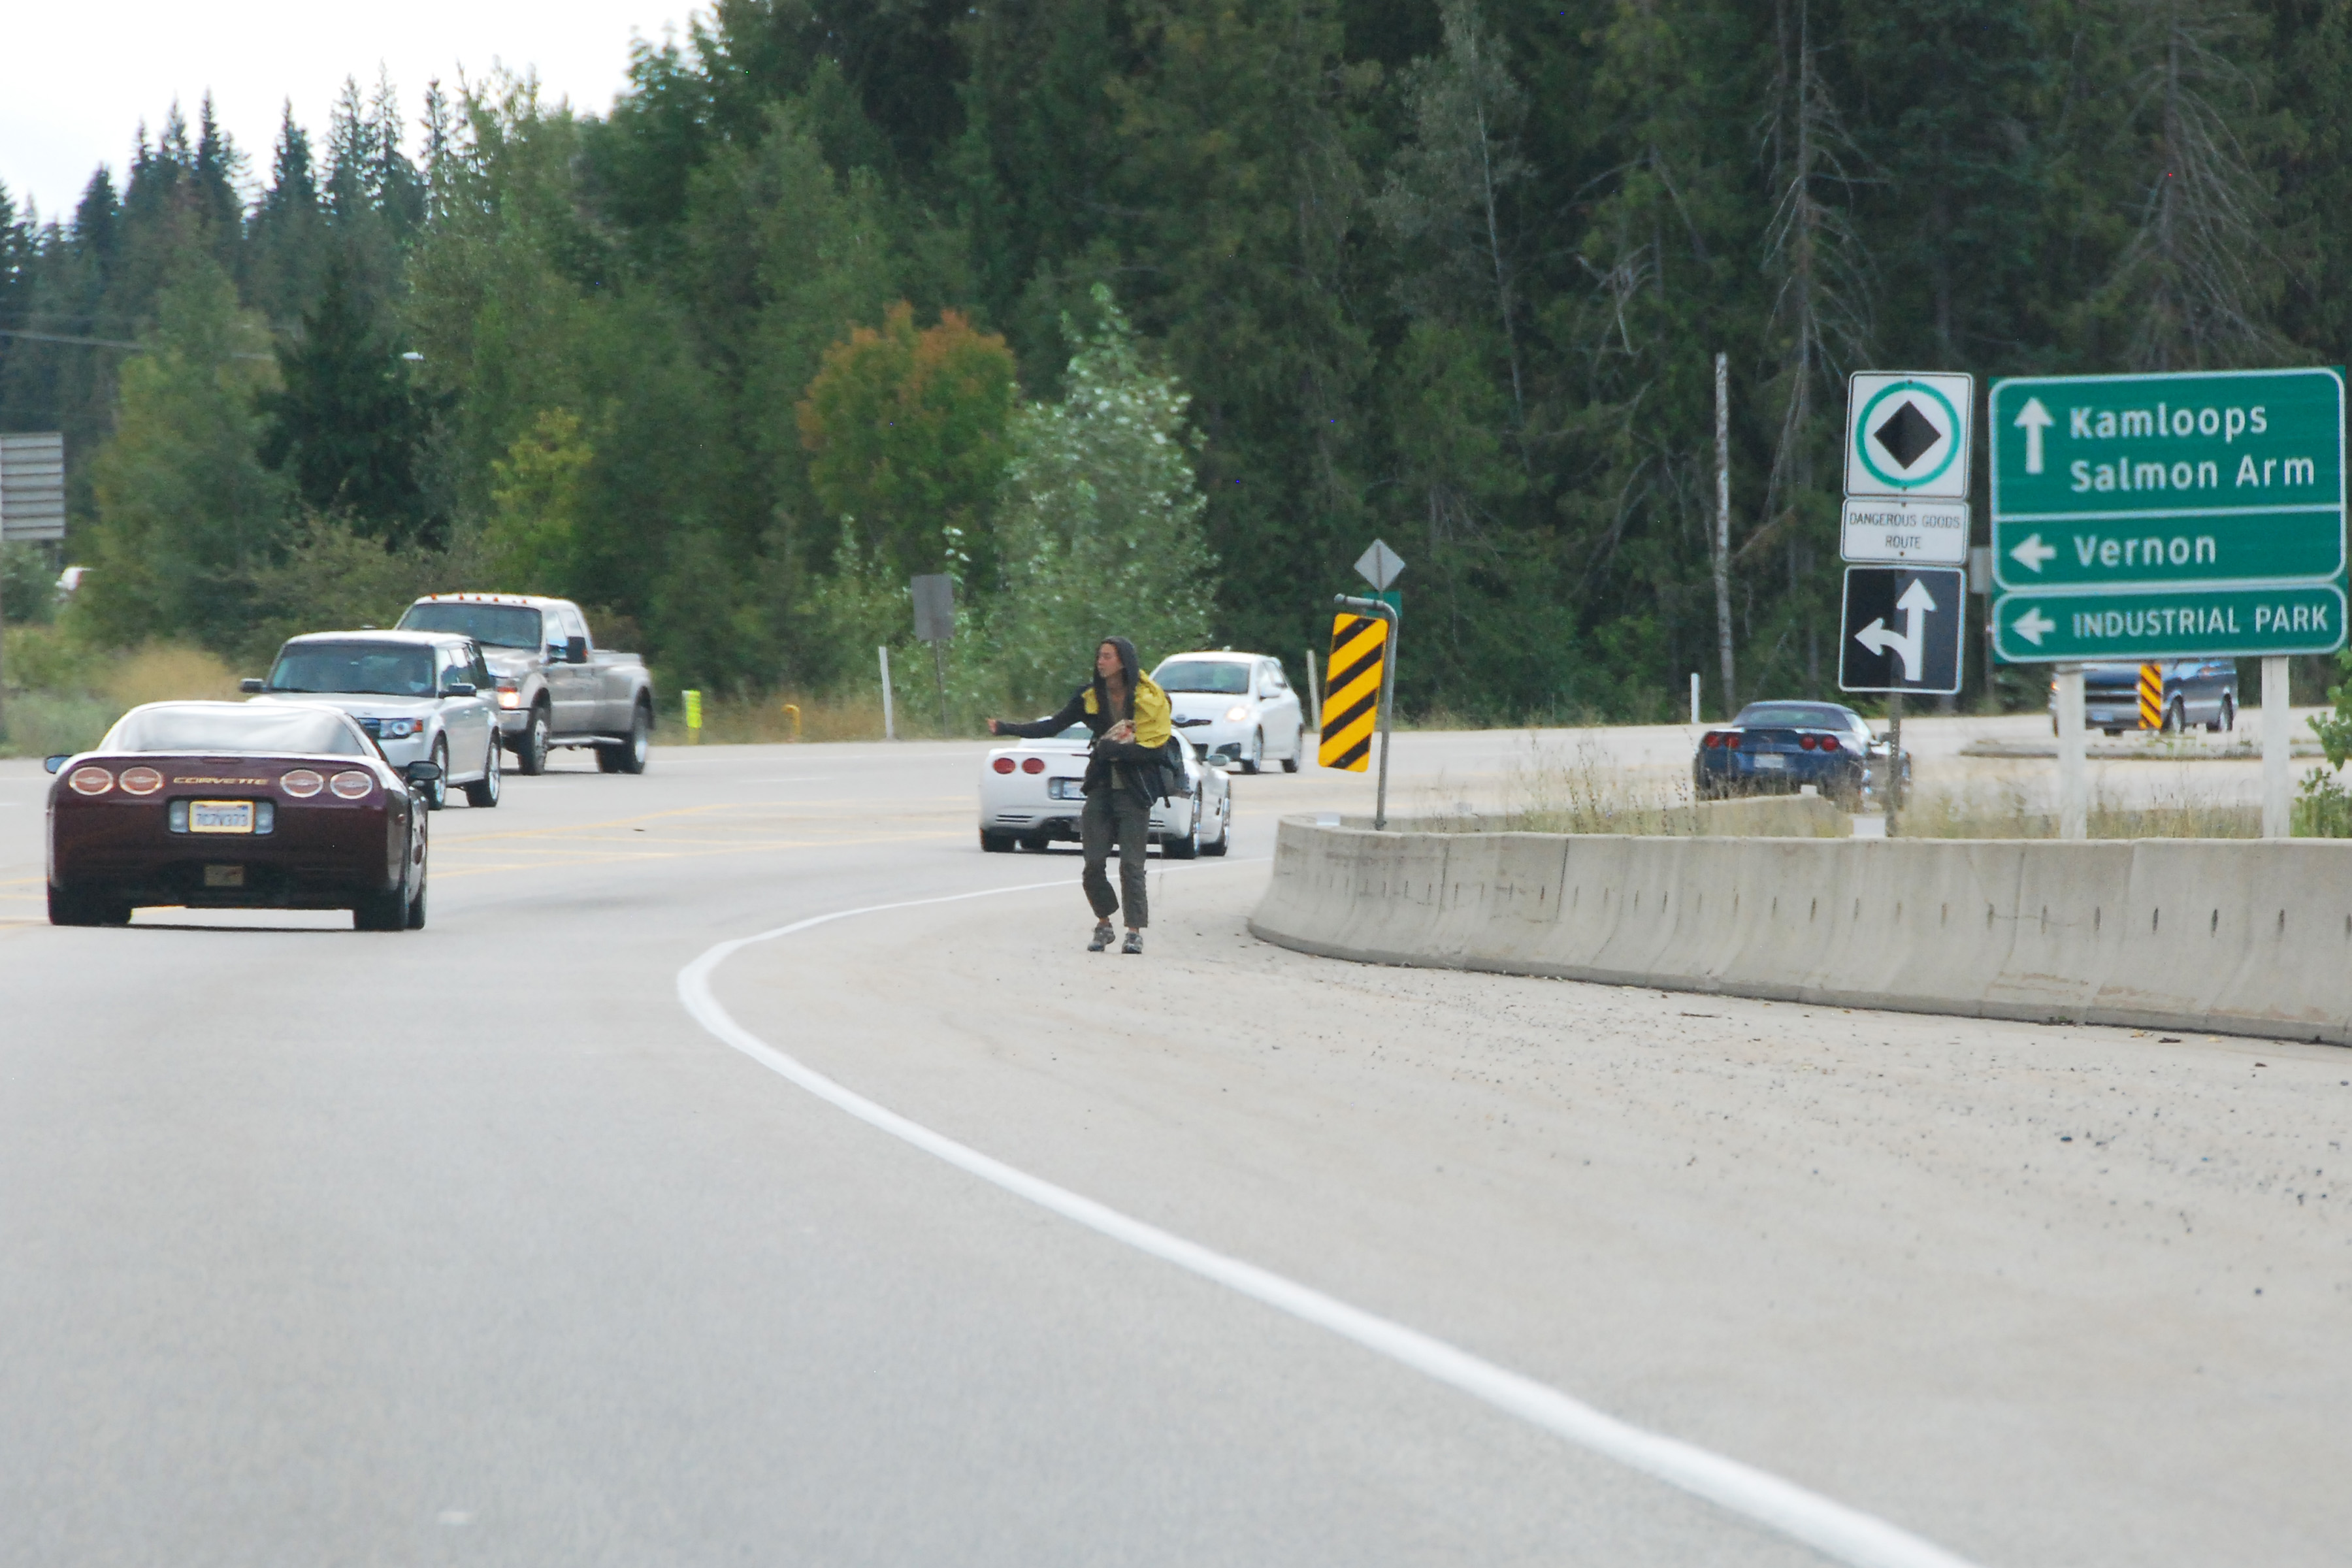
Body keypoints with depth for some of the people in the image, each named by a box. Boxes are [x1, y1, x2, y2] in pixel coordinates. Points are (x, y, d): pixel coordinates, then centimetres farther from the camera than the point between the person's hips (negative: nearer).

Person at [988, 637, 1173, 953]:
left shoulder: (1149, 699, -6)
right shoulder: (1090, 697, 6)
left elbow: (1155, 748, -10)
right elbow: (1054, 726, 6)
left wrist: (1115, 749, -18)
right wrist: (1007, 728, -1)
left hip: (1135, 791, -4)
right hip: (1102, 787, 4)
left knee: (1131, 865, -7)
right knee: (1093, 863, -2)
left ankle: (1135, 931, 0)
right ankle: (1103, 925, 14)